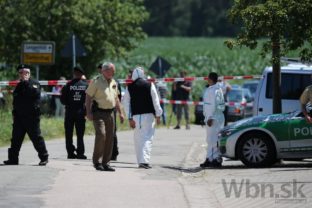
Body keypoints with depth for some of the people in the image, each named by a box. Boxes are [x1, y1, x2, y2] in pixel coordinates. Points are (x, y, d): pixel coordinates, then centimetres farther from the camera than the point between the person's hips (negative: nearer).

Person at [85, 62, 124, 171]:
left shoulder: (113, 83, 15)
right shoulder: (96, 82, -6)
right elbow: (88, 97, -7)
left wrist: (120, 113, 19)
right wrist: (88, 112, -15)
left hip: (110, 113, 7)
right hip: (99, 112, -7)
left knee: (110, 138, 4)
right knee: (101, 134, -19)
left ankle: (105, 163, 11)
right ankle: (96, 161, -8)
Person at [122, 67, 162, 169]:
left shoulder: (129, 87, 4)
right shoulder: (150, 85, -1)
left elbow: (126, 103, 5)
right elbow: (155, 100, -2)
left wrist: (130, 118, 9)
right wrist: (158, 115, 5)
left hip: (136, 115, 2)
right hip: (148, 115, -2)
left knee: (138, 138, 13)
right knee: (147, 138, -3)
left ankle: (140, 161, 13)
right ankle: (144, 160, -18)